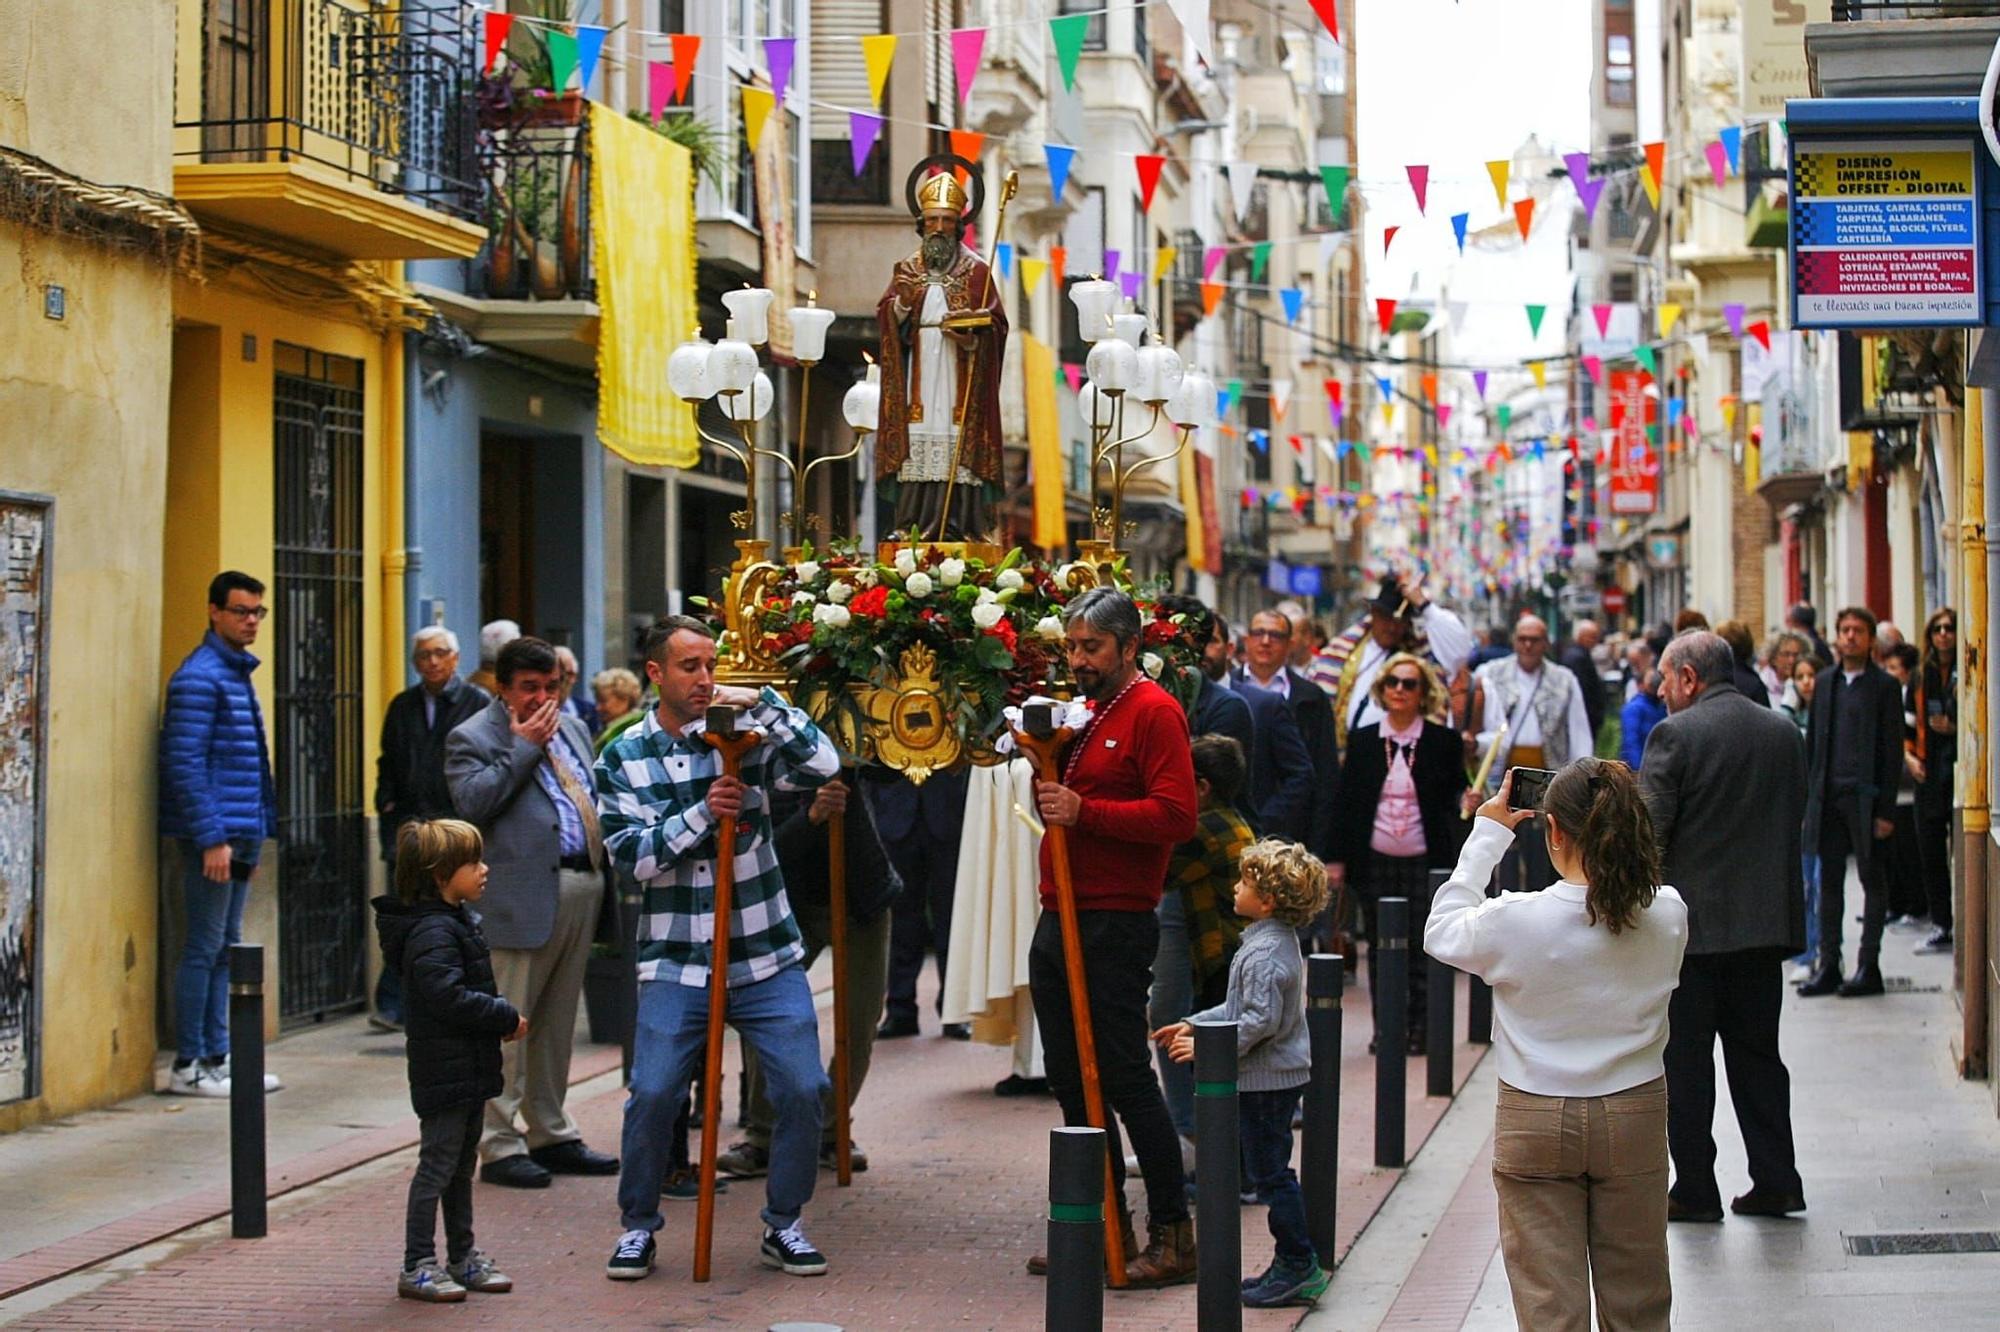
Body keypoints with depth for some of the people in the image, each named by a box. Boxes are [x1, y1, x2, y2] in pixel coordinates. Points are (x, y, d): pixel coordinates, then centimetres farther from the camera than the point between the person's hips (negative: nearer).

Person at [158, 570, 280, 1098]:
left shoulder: (238, 674, 17)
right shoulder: (199, 678, -12)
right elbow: (184, 764, -18)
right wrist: (212, 838, -21)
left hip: (239, 835, 9)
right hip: (214, 836, -9)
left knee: (224, 949, 12)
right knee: (204, 949, -5)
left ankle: (217, 1058, 17)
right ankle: (188, 1067, 0)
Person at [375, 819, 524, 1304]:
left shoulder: (460, 920, 13)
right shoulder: (431, 932, -20)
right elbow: (448, 996, -28)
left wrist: (501, 1017, 5)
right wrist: (507, 1018, -20)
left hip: (470, 1068, 10)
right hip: (445, 1069, -10)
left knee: (462, 1164, 17)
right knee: (438, 1163, -5)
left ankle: (462, 1256, 27)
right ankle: (417, 1267, 1)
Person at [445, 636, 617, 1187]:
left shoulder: (571, 728, 19)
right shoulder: (473, 738, -3)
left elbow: (595, 795, 25)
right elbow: (472, 802, -18)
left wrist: (606, 867, 13)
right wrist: (523, 748, -15)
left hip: (583, 887, 7)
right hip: (524, 895, -7)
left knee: (557, 1023, 15)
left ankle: (551, 1135, 23)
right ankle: (499, 1147, 0)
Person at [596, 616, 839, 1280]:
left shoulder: (743, 734, 2)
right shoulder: (622, 758, 2)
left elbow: (824, 766, -12)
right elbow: (632, 855, -7)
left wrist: (762, 703, -17)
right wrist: (703, 812, -17)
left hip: (767, 957, 1)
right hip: (675, 962, -1)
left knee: (802, 1088, -6)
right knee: (653, 1095, -9)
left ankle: (783, 1224, 13)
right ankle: (637, 1226, 12)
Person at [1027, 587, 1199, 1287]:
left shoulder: (1154, 712, -8)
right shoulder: (1080, 711, 19)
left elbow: (1175, 815, -19)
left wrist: (1083, 809, -21)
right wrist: (1043, 770, 10)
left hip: (1116, 926, -9)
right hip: (1058, 917, 9)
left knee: (1125, 1078, -7)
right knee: (1071, 1079, 10)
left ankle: (1173, 1235, -1)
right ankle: (1104, 1226, 19)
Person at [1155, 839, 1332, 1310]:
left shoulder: (1265, 953, -21)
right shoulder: (1276, 941, 13)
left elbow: (1260, 1020, -27)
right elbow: (1241, 1007, 22)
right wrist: (1193, 1024, 18)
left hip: (1267, 1080, -11)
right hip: (1272, 1077, 11)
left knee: (1270, 1173, -4)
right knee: (1268, 1172, 15)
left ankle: (1298, 1267, 1)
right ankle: (1292, 1268, 20)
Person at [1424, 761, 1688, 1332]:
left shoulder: (1516, 921, -18)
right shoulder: (1667, 915, -11)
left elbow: (1442, 931, 1)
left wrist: (1486, 835, 6)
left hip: (1535, 1122, -2)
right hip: (1635, 1119, 2)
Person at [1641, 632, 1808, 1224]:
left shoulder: (1675, 734, -12)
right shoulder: (1785, 733, 7)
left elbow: (1648, 831, -13)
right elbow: (1794, 823, 12)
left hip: (1690, 923, -5)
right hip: (1766, 924, 6)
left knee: (1684, 1062, 4)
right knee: (1757, 1053, 14)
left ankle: (1694, 1189, 7)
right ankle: (1776, 1182, 13)